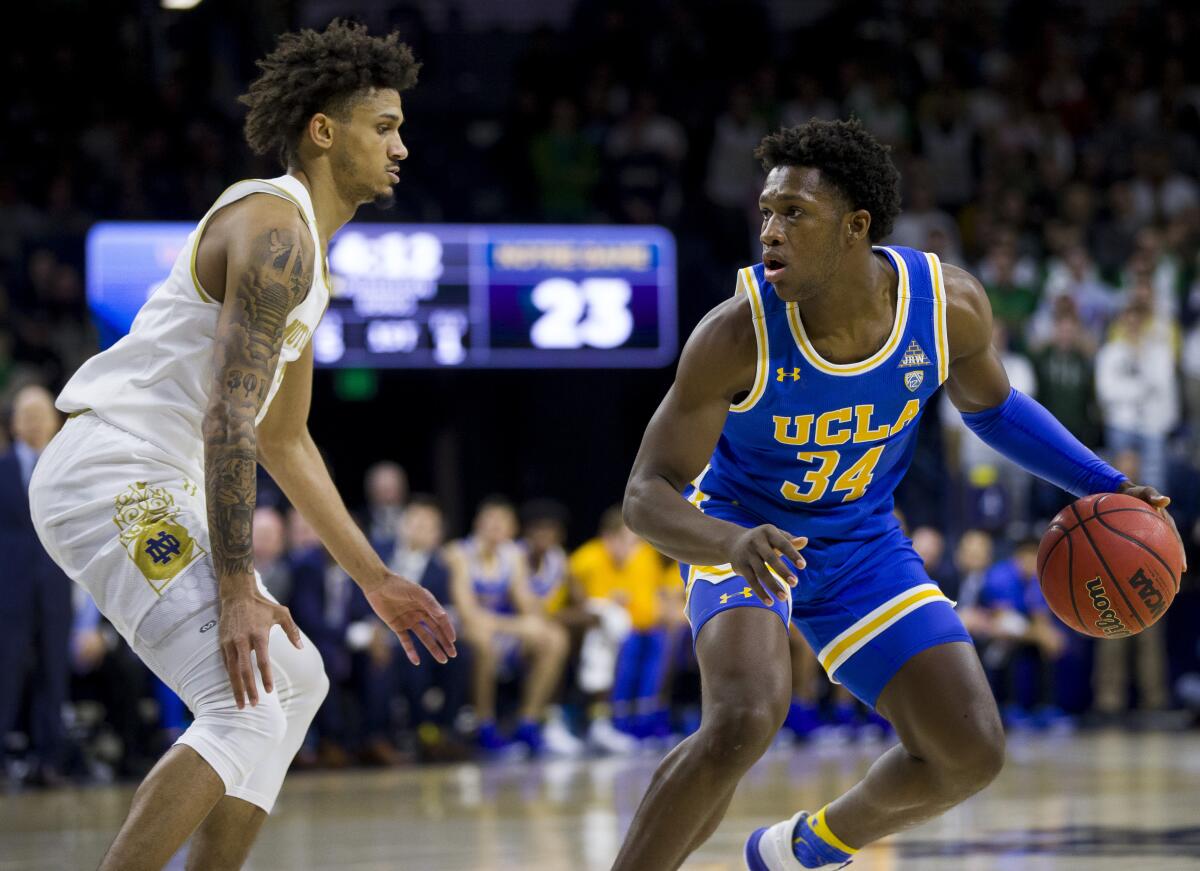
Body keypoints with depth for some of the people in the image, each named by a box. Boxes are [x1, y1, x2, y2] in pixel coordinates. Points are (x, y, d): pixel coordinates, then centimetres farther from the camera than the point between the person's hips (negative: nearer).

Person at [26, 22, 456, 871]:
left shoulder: (304, 255, 20)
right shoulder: (274, 230, -13)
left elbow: (284, 438, 28)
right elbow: (228, 418, -22)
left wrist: (375, 579, 28)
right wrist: (238, 590, -26)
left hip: (150, 488, 11)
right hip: (113, 475, -11)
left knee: (294, 681, 16)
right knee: (247, 708, -20)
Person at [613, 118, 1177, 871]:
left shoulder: (950, 306, -20)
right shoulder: (737, 335, -31)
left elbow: (990, 404, 4)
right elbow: (647, 495, -28)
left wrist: (1102, 485, -5)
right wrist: (733, 543, -49)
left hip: (862, 544, 4)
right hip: (741, 537, -4)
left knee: (971, 753, -2)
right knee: (746, 718, -32)